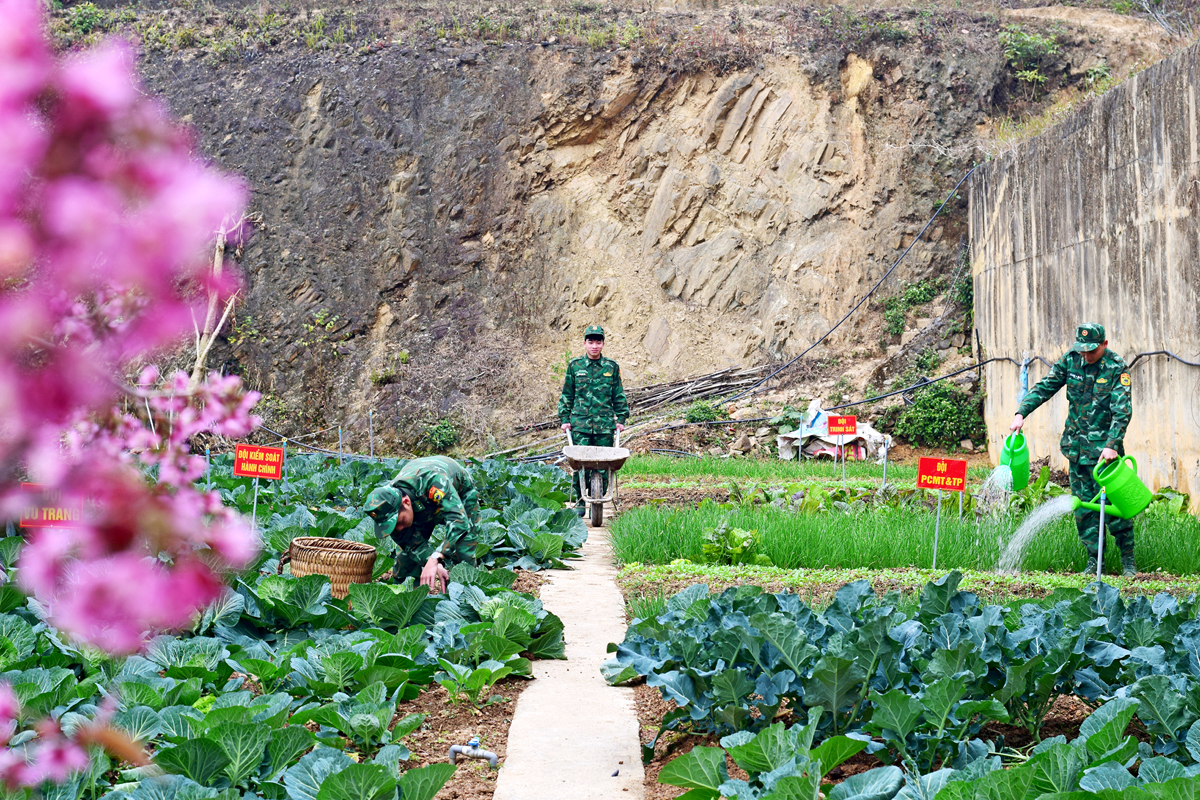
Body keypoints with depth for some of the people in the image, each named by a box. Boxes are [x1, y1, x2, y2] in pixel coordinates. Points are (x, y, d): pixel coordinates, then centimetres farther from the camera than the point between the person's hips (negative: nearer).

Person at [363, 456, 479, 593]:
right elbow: (412, 542, -27)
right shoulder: (387, 507, -31)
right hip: (424, 505, 4)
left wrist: (435, 560, -65)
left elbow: (459, 520, -57)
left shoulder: (432, 481, -49)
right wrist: (437, 565, -44)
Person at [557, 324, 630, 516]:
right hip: (580, 423, 0)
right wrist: (564, 418, 7)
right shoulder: (575, 365, 7)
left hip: (605, 425, 0)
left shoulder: (612, 367, 7)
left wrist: (621, 419, 9)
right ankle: (580, 502, 6)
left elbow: (619, 396, 14)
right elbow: (567, 394, 13)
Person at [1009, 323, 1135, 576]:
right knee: (1083, 505, 4)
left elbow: (1122, 411, -16)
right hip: (1077, 444, 4)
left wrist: (1112, 445, -27)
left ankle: (1128, 559, 6)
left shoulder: (1117, 368, -10)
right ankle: (1094, 560, 11)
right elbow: (1045, 387, 7)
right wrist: (1021, 412, -6)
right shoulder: (1070, 360, 2)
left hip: (1104, 446, -4)